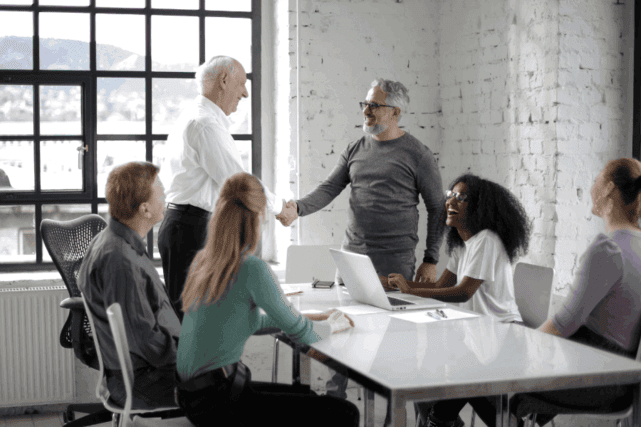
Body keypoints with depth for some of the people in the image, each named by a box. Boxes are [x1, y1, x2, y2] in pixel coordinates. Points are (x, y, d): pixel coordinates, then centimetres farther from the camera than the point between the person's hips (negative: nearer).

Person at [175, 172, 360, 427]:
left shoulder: (202, 260, 8)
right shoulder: (252, 269, -18)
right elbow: (303, 334, -9)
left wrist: (307, 319, 24)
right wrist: (333, 325, 13)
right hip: (216, 401, -9)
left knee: (311, 396, 23)